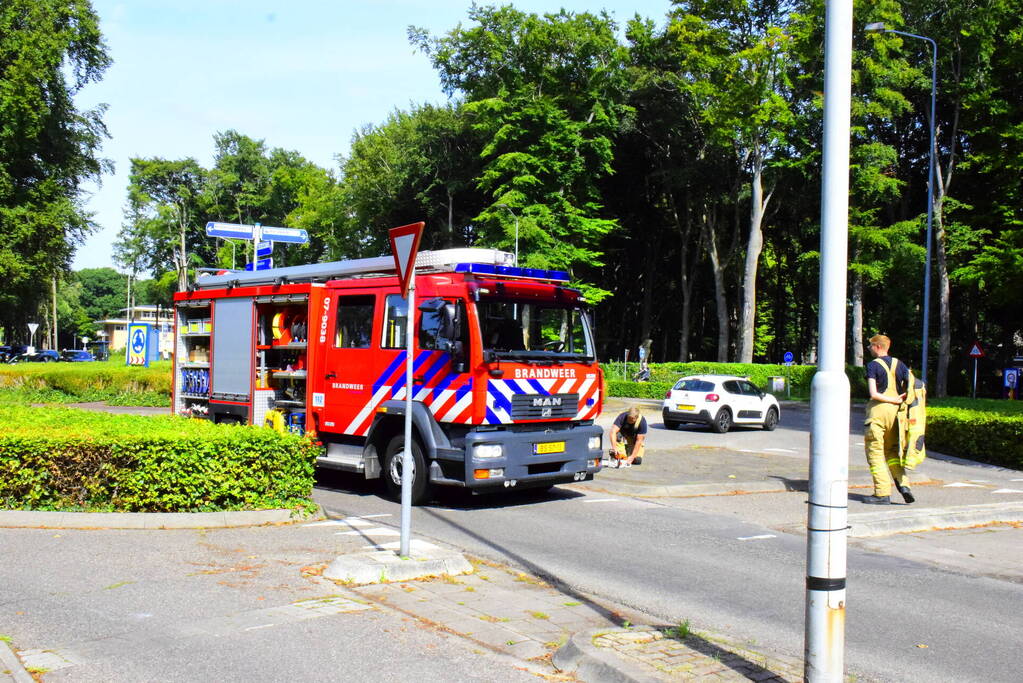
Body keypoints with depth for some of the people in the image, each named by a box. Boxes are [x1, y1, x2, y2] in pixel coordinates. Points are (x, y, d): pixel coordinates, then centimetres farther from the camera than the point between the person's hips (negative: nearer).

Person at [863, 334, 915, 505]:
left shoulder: (873, 365, -7)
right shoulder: (899, 364, 10)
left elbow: (873, 394, -16)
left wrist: (894, 400, -8)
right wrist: (899, 399, 6)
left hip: (878, 409, -6)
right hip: (895, 413, 6)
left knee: (875, 452, 0)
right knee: (892, 451, 18)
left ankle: (883, 494, -3)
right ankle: (903, 484, 1)